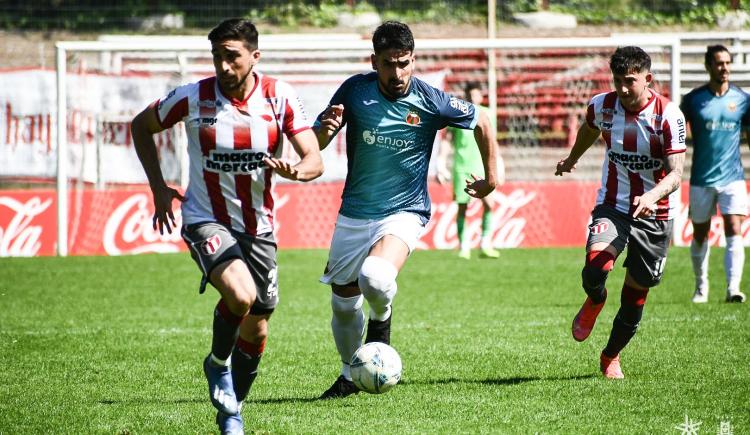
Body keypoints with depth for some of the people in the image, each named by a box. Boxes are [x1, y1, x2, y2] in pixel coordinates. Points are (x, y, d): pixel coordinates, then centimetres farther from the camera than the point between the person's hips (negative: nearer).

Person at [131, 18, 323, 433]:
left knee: (256, 329, 9)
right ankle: (217, 364, 1)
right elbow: (141, 126, 5)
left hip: (258, 226, 3)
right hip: (205, 220, -3)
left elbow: (314, 160, -12)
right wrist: (159, 188, -2)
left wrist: (295, 170, -36)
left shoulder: (279, 96, -9)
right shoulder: (192, 97, -13)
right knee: (240, 295, -29)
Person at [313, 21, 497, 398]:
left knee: (375, 279, -32)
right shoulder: (355, 90, -8)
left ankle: (381, 320, 4)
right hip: (354, 213, 3)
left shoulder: (430, 101, -13)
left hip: (404, 213, -3)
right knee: (343, 303, 10)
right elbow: (314, 142, -1)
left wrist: (491, 179, 9)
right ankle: (349, 376, 36)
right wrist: (326, 129, -24)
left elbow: (482, 124, 4)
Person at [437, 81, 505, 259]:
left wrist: (498, 166, 20)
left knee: (488, 202, -15)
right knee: (462, 206, 0)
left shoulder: (486, 115, 10)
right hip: (461, 167, -1)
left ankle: (485, 244, -11)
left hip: (482, 166, 1)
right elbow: (447, 140, 5)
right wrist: (441, 166, -2)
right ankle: (463, 246, 9)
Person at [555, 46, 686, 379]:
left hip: (655, 214, -1)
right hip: (613, 206, 1)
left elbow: (675, 173, -21)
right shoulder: (602, 106, -6)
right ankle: (594, 302, 10)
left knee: (635, 296, 7)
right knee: (595, 269, -28)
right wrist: (571, 160, 37)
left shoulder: (668, 115, -16)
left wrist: (651, 196, -41)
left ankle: (611, 357, 34)